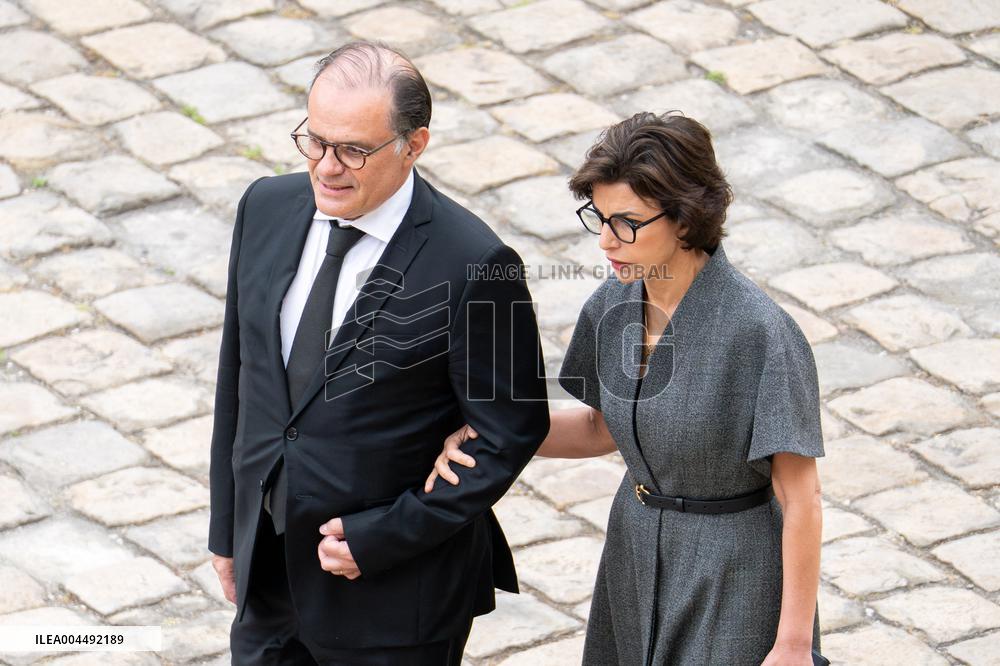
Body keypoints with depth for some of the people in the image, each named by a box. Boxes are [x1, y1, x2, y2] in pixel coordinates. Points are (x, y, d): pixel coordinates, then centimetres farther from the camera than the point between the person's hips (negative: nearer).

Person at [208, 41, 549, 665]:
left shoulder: (473, 264, -20)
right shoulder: (267, 208, -2)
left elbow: (510, 434, -13)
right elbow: (239, 374, 8)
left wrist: (385, 537, -15)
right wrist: (227, 529, 12)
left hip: (397, 592, -5)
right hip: (267, 567, 5)